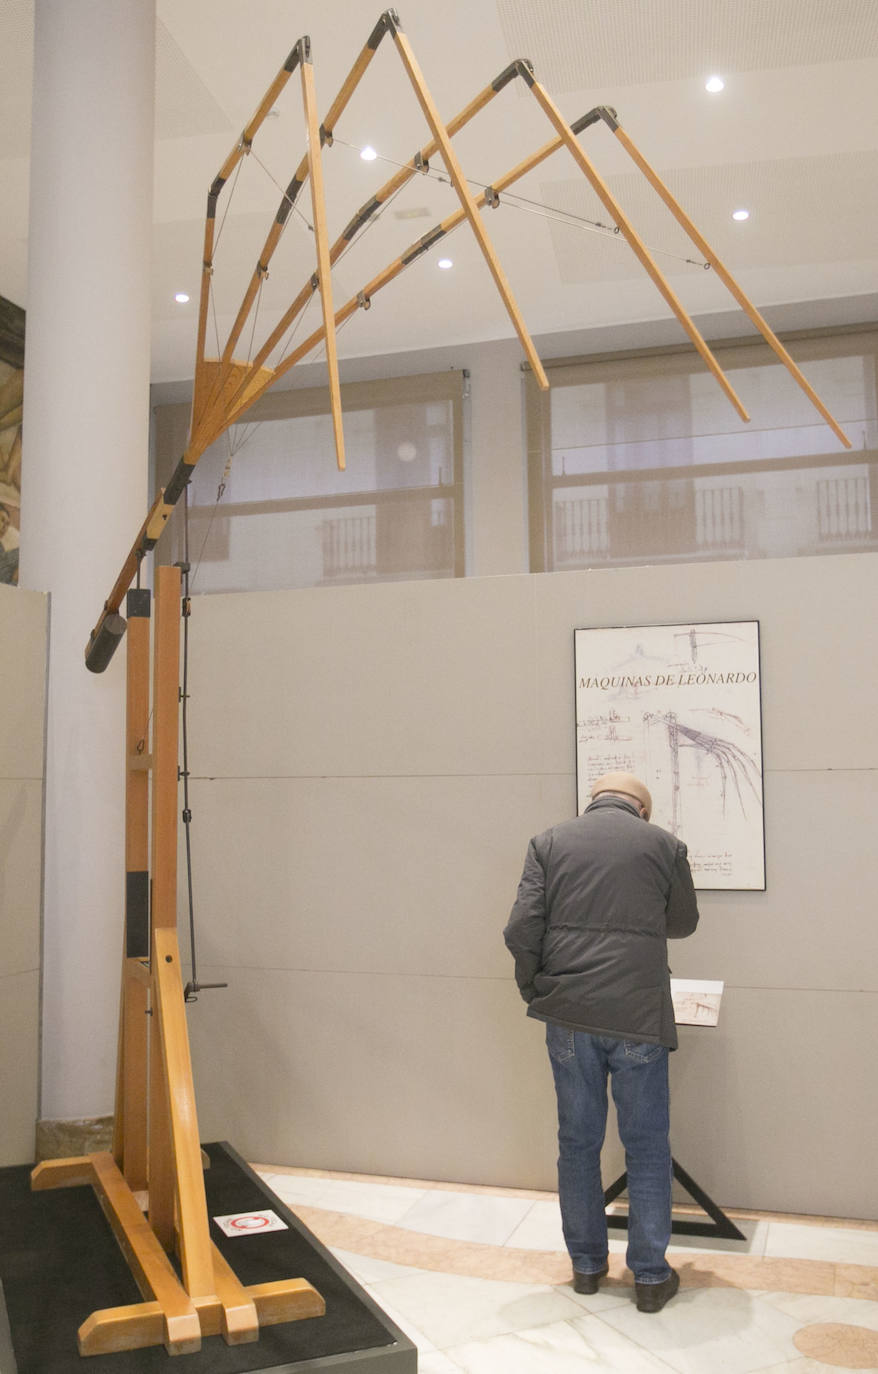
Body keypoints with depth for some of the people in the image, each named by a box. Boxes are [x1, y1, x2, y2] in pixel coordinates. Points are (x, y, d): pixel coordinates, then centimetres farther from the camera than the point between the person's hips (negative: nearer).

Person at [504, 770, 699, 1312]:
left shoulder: (549, 843, 3)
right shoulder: (664, 845, 2)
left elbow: (521, 930, -5)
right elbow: (683, 922, 15)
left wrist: (535, 992, 8)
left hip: (569, 1017, 2)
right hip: (639, 1018, -1)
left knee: (578, 1143, 15)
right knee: (647, 1148, 12)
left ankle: (587, 1265, 27)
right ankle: (651, 1276, 20)